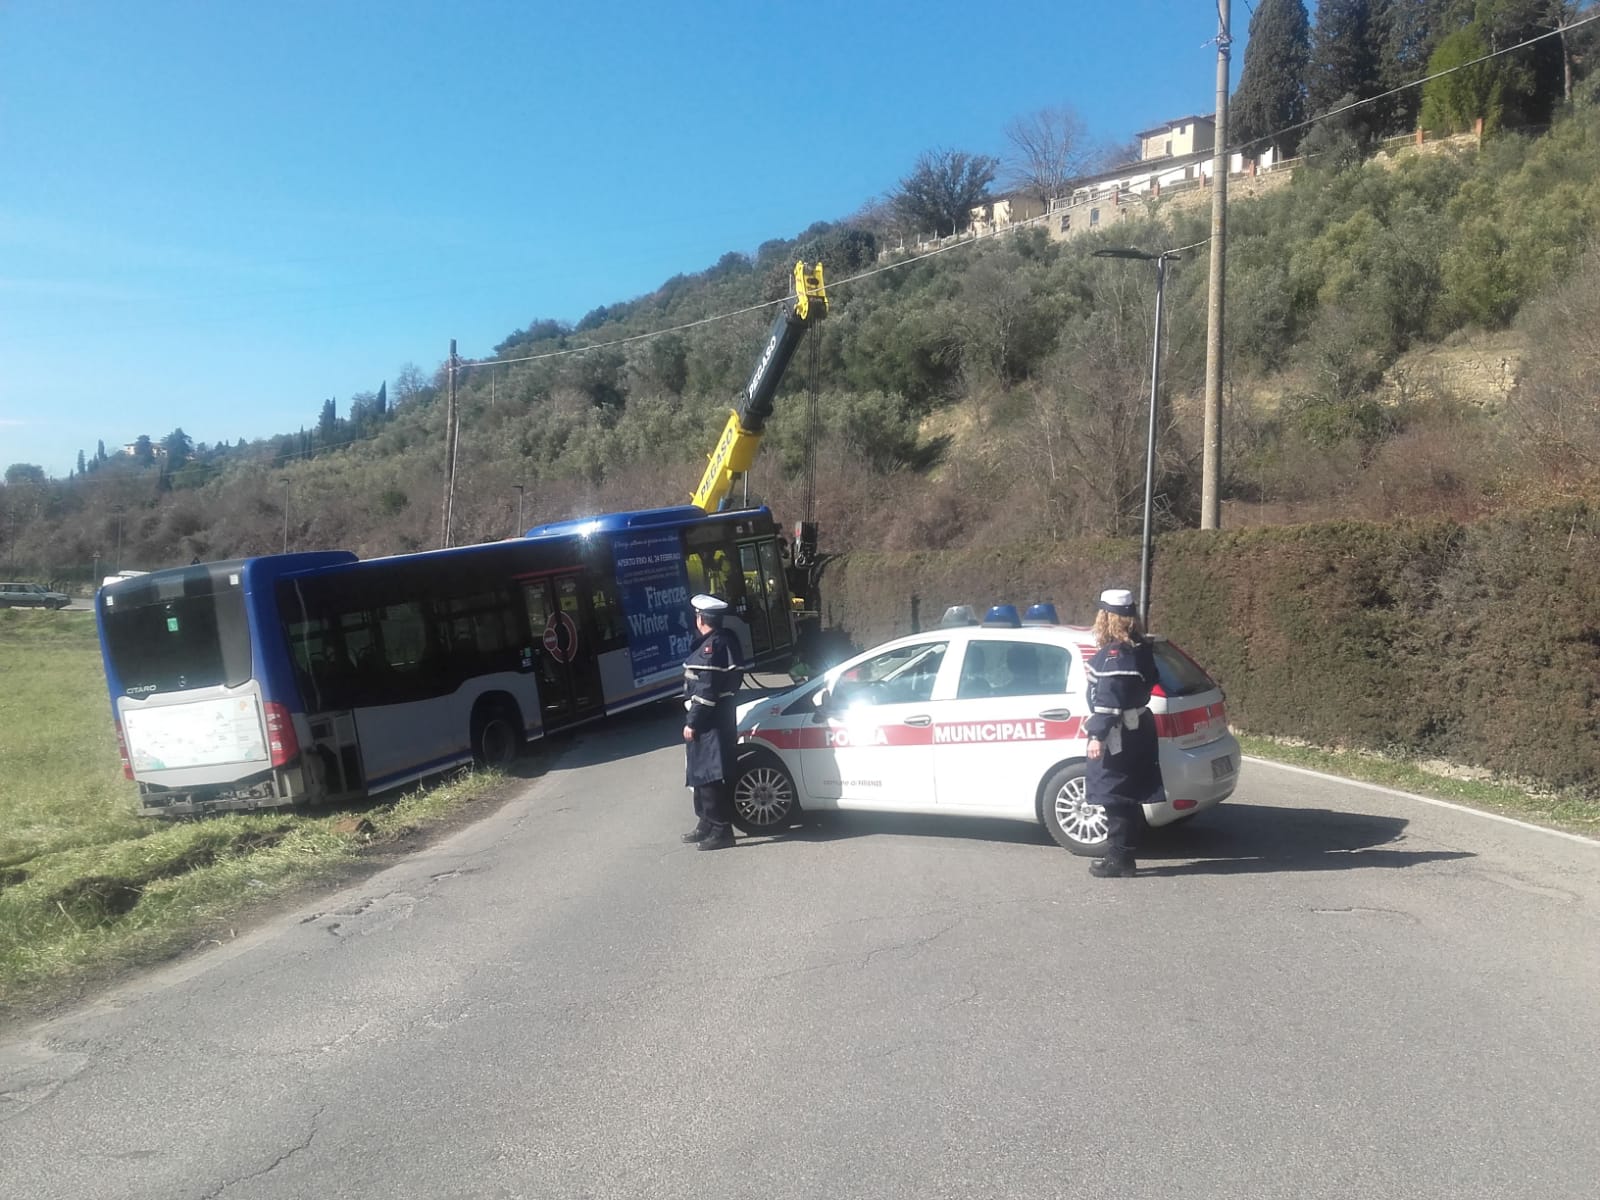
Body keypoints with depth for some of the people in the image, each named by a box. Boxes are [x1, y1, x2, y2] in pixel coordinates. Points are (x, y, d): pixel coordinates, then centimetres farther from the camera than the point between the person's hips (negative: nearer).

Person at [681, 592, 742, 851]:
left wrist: (692, 722, -18)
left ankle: (721, 830, 1)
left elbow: (706, 690, -23)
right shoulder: (726, 640, 11)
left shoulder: (711, 647, -19)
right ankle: (707, 824, 28)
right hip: (718, 718, 11)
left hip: (709, 722, -10)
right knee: (703, 774, 19)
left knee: (710, 777, -5)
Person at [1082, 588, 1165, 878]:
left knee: (1116, 797, -2)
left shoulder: (1114, 655, -18)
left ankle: (1119, 858, 3)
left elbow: (1109, 700, -22)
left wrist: (1097, 735, -21)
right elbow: (1149, 683, 17)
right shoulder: (1141, 649, 11)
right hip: (1136, 731, 10)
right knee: (1126, 797, 14)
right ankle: (1121, 855, 22)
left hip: (1117, 736, -10)